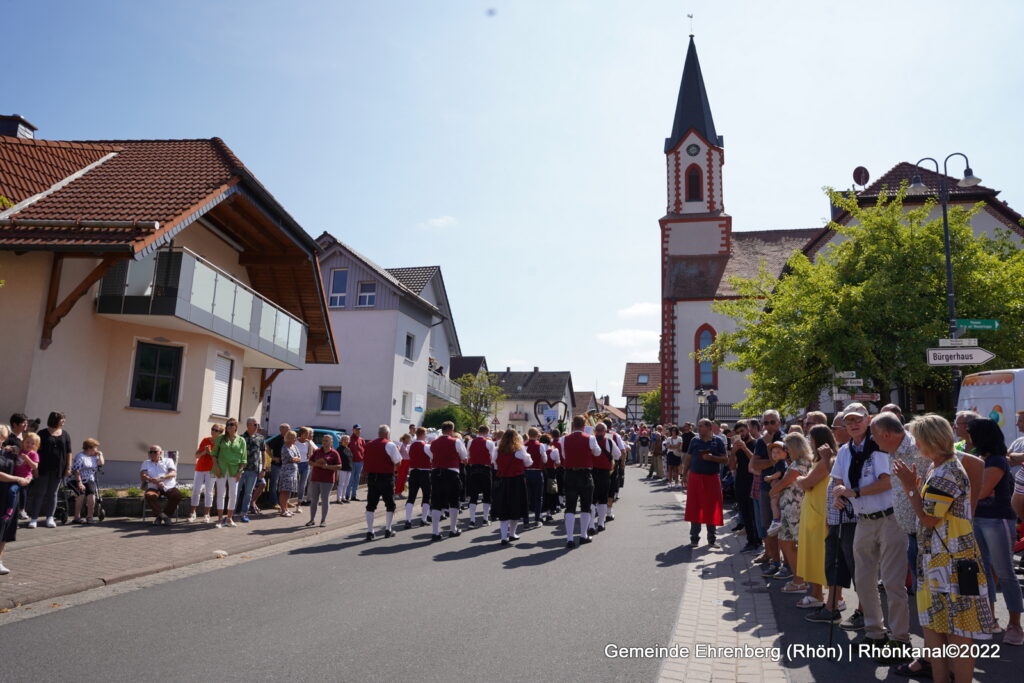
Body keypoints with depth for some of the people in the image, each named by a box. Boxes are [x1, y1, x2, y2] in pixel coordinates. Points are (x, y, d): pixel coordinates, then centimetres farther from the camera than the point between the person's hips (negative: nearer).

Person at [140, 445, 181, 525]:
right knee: (149, 496, -36)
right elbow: (142, 476, 3)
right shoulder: (146, 463, 22)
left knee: (177, 495, -32)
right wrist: (154, 481, -16)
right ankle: (162, 515, -23)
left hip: (169, 487, 0)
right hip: (154, 488, 0)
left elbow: (173, 473, 0)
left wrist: (161, 478, -20)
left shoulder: (168, 461, 18)